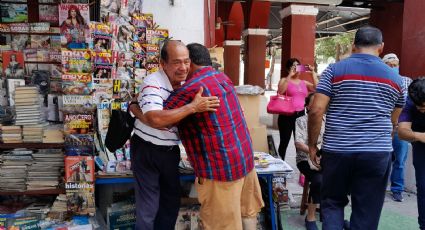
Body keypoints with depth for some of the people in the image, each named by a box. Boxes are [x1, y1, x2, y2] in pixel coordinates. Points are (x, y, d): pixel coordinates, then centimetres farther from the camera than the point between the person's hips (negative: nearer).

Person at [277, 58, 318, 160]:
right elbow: (280, 92, -16)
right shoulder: (284, 80, 4)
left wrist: (313, 72, 1)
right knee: (284, 142, 1)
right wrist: (290, 76, -17)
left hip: (301, 115, 4)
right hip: (287, 115, -4)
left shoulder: (304, 83, 16)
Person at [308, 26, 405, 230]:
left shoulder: (334, 70, -2)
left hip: (337, 151, -1)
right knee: (366, 213, 10)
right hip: (377, 153, 1)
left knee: (332, 203, 17)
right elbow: (393, 122, 17)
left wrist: (312, 145, 1)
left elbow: (316, 111, -10)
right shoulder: (395, 78, 7)